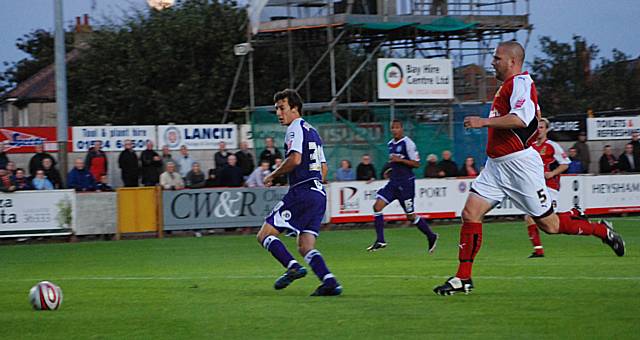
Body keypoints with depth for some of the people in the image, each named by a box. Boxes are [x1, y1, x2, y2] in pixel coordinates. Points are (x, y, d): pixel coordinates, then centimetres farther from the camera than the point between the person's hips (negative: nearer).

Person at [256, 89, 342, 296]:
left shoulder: (296, 128, -5)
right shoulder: (312, 131, 23)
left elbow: (295, 159, -20)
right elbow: (324, 168, 26)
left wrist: (273, 175, -8)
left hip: (301, 193, -9)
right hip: (319, 194, 9)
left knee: (265, 235, -5)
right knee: (305, 248, 7)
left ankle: (293, 267, -24)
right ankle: (330, 282, -12)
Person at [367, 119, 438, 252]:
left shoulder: (408, 143, -11)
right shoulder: (390, 144, 12)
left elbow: (416, 163, -13)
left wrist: (399, 160, -21)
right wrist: (390, 170, 12)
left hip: (406, 183, -8)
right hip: (394, 181, 8)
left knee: (410, 215, 1)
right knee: (377, 206, -7)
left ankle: (431, 237, 19)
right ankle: (380, 241, -5)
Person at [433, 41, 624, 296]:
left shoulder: (520, 82, -12)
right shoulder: (508, 85, 18)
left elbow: (521, 119, -27)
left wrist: (484, 122, -25)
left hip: (520, 164, -9)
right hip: (495, 165, 9)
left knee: (549, 224, 0)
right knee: (470, 213, -5)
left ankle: (602, 231, 21)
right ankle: (463, 278, -5)